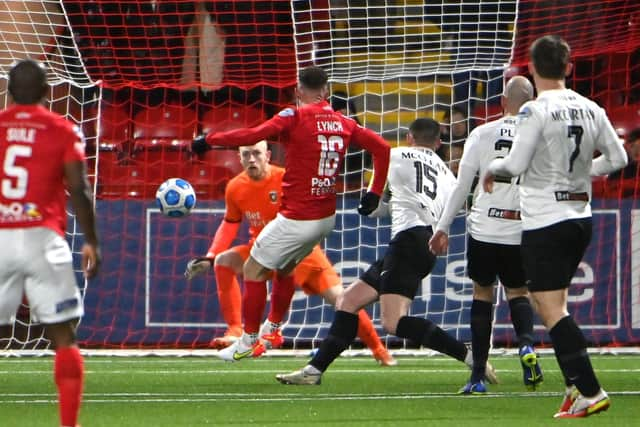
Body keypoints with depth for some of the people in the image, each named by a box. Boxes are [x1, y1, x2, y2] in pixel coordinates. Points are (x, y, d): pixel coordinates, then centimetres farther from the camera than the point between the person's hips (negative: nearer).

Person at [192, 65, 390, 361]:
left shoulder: (295, 117, -15)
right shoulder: (343, 124, 5)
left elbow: (251, 136, -23)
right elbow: (381, 148, 10)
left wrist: (208, 140, -13)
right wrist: (375, 192, 13)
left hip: (296, 219, -7)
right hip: (326, 217, 8)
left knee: (253, 270, 7)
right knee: (284, 268, 28)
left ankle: (248, 340, 11)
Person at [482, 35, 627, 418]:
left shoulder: (536, 111, -14)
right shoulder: (591, 110, 5)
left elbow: (516, 164, -15)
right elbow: (618, 158, 10)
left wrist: (492, 168, 6)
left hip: (545, 222, -7)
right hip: (581, 217, 7)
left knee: (552, 311, -7)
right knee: (554, 306, 18)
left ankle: (589, 391, -15)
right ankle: (576, 386, 11)